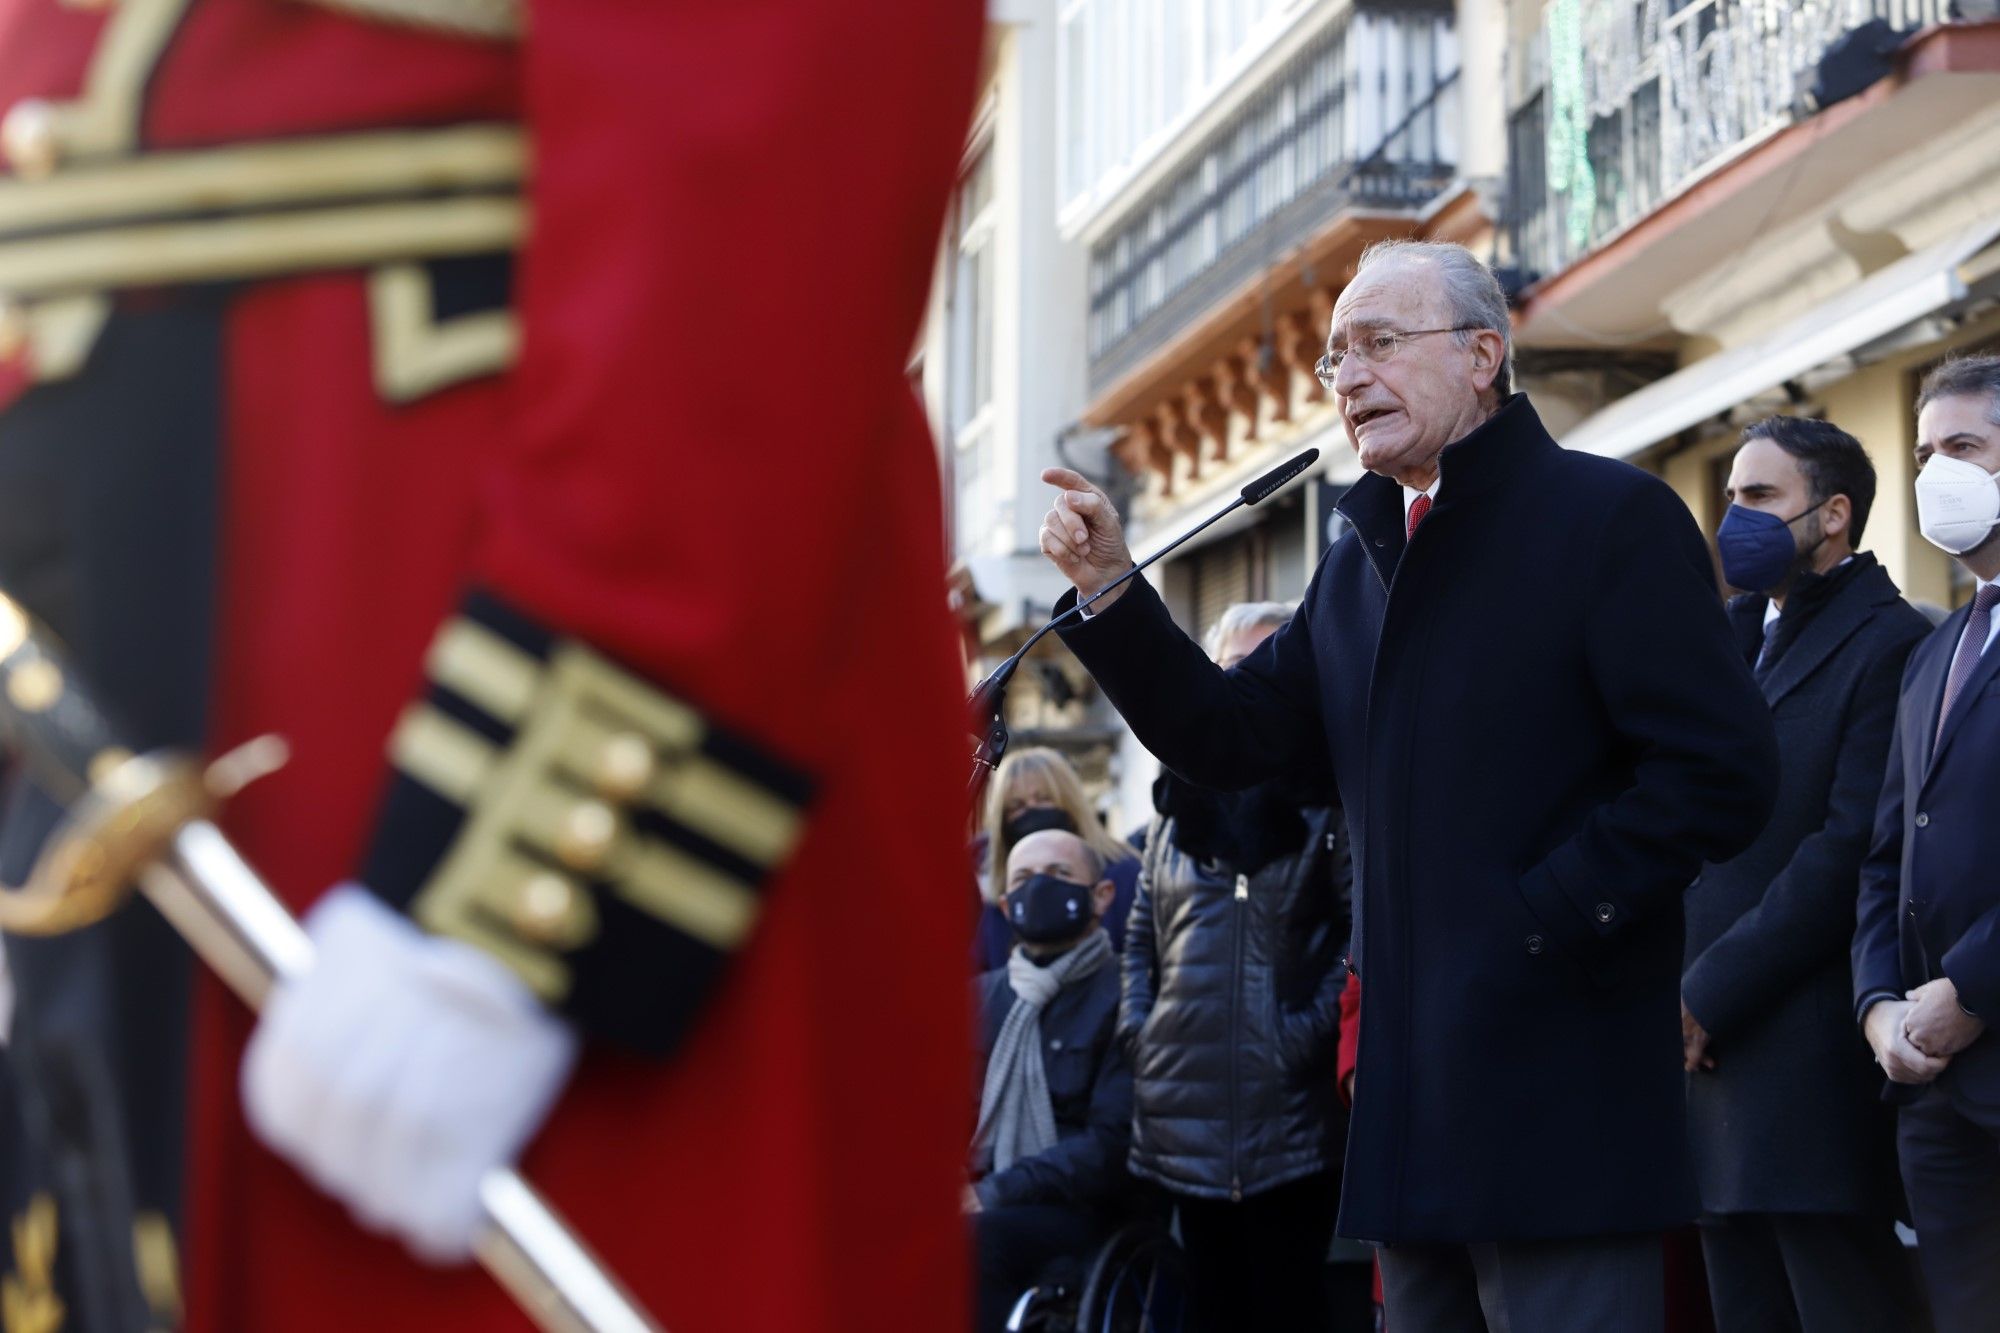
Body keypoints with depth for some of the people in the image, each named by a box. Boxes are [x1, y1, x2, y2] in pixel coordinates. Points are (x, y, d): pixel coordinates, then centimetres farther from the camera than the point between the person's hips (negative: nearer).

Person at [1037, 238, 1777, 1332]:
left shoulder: (1608, 517, -6)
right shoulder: (1359, 559, 18)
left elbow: (1721, 772, -14)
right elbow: (1235, 740, 15)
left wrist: (1544, 915, -16)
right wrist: (1110, 592, 4)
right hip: (1412, 1102, 8)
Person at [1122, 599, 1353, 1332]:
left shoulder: (1325, 801, -2)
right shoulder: (1181, 799, 17)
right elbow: (1142, 933, 21)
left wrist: (1307, 1036, -17)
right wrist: (1137, 1027, 8)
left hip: (1288, 1118, -6)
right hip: (1186, 1110, 6)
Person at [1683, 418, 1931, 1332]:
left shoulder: (1887, 645, -8)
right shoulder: (1734, 635, 18)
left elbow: (1851, 850, -16)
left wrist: (1711, 993, -15)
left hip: (1815, 1077, -8)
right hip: (1716, 1051, 8)